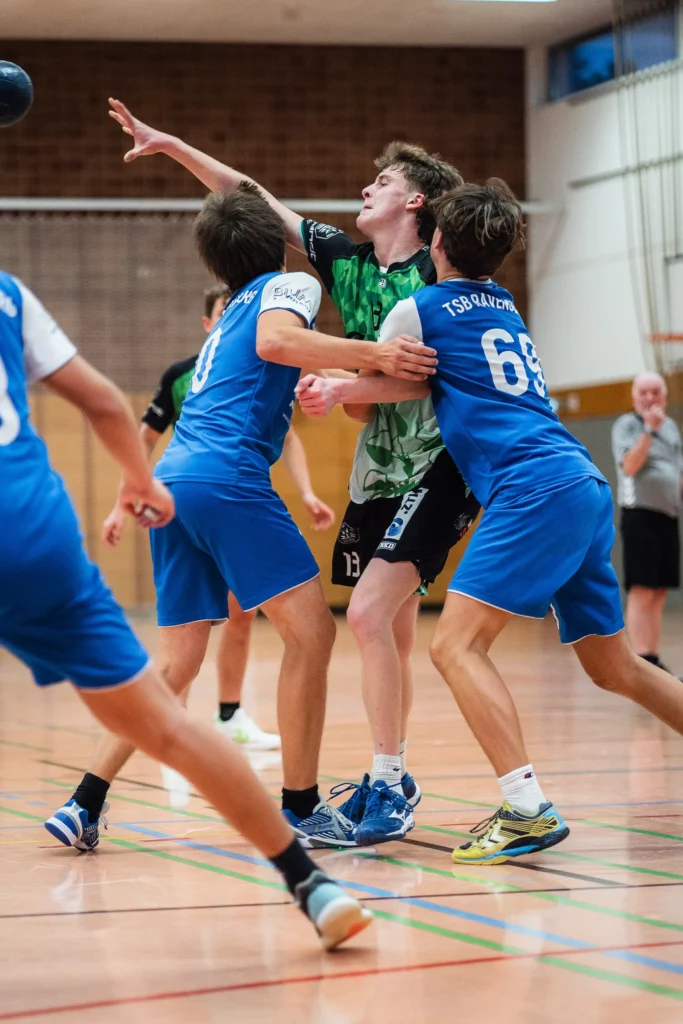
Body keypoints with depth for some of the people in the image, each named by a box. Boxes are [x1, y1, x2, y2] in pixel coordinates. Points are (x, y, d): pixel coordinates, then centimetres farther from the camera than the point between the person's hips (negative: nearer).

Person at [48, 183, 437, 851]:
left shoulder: (231, 311, 30)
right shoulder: (288, 284, 6)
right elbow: (275, 341, -14)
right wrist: (375, 353, -17)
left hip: (172, 479, 8)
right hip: (228, 475, -8)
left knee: (176, 663, 12)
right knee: (310, 629, -6)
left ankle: (85, 803, 8)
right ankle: (300, 807, -6)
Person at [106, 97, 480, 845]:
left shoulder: (438, 275, -10)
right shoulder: (346, 261, 8)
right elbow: (255, 202, 11)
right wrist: (171, 146, 9)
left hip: (433, 469, -7)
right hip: (375, 472, 7)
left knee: (369, 614, -18)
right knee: (389, 630, 11)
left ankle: (388, 785, -12)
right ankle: (391, 778, 22)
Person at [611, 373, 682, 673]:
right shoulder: (626, 425, -4)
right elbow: (629, 466, -18)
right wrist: (649, 429, -23)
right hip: (641, 514, -7)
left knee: (659, 593, 7)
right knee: (641, 592, -10)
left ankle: (654, 660, 10)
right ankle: (642, 660, -13)